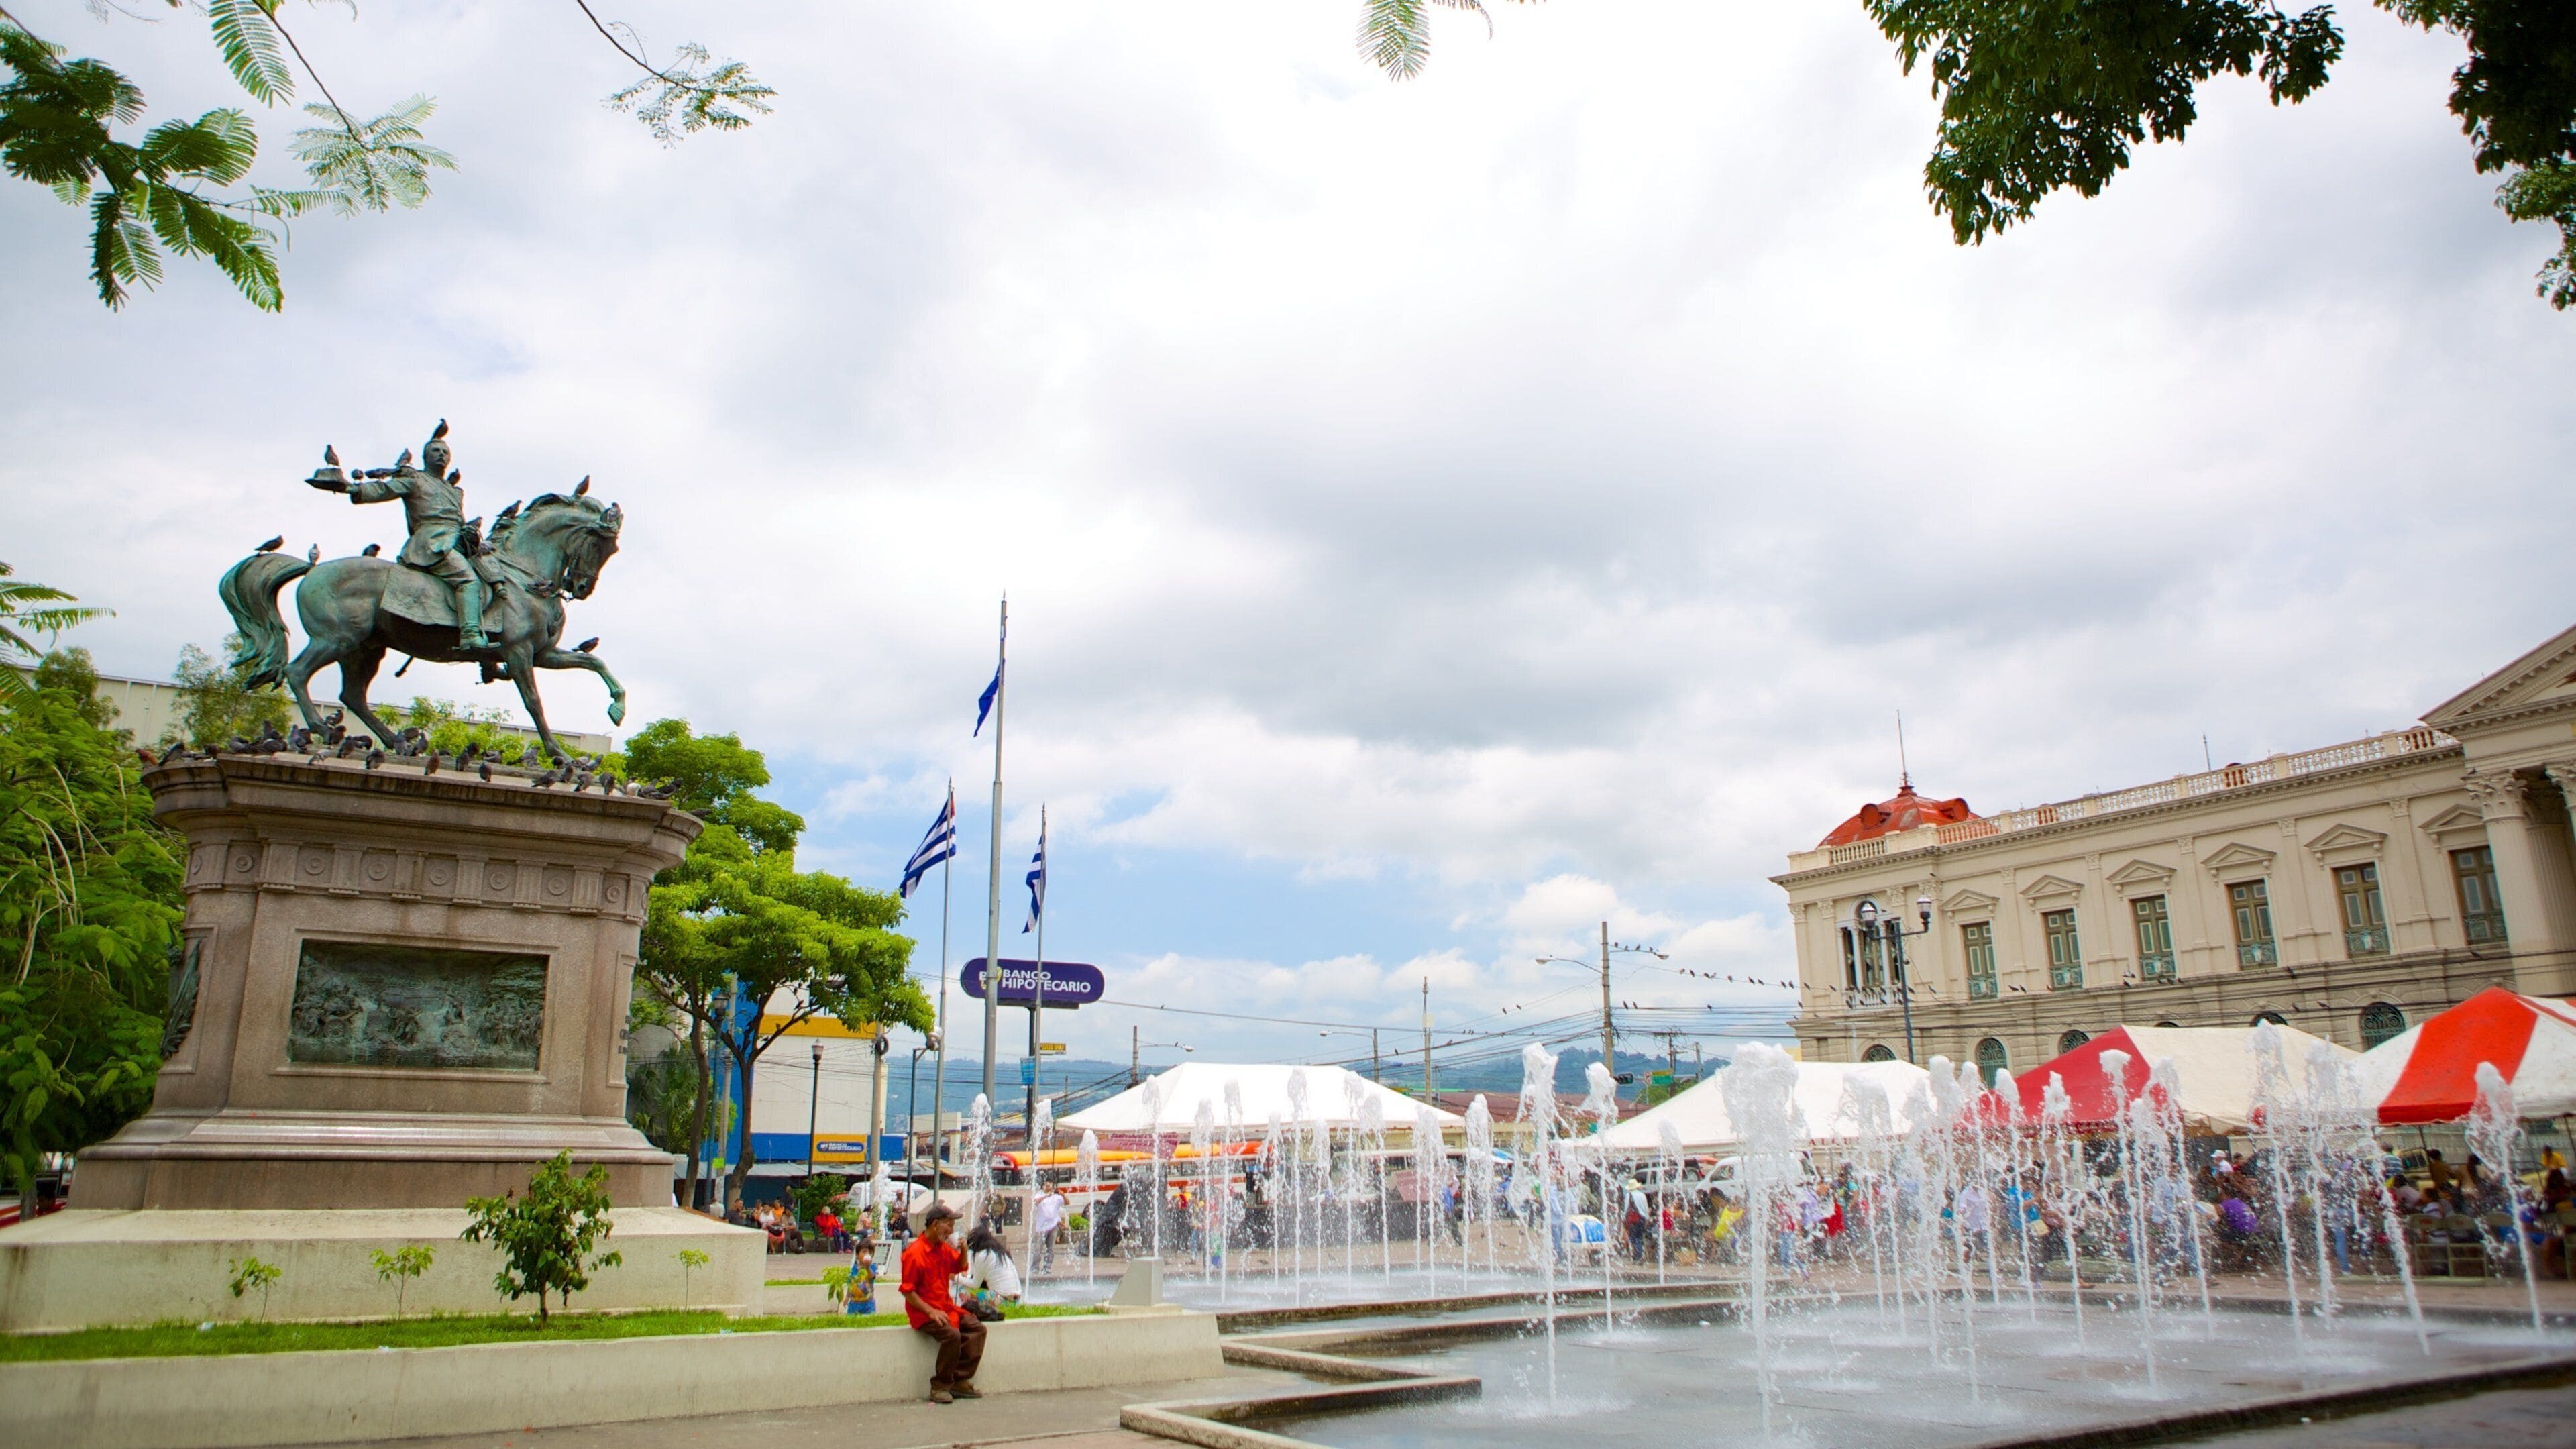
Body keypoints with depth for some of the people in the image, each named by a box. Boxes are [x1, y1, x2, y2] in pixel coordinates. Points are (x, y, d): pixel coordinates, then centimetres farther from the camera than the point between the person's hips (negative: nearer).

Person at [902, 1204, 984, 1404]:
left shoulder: (944, 1248, 9)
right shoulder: (914, 1253, -15)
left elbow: (960, 1268, 26)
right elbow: (907, 1291, -16)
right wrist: (931, 1312, -21)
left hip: (946, 1307, 8)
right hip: (923, 1312, -8)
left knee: (977, 1328, -8)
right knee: (952, 1334, -30)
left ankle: (960, 1381, -5)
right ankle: (940, 1387, -15)